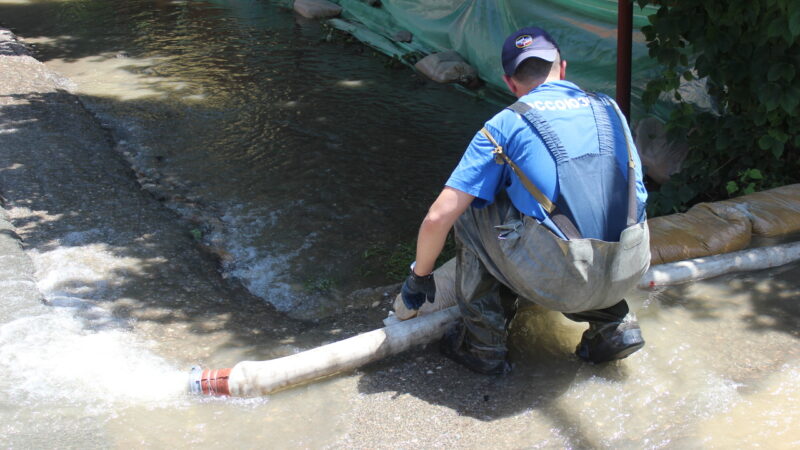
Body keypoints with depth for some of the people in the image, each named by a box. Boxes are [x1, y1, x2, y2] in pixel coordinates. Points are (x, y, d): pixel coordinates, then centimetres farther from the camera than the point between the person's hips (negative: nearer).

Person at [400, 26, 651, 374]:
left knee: (470, 210, 18)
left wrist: (420, 276, 18)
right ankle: (613, 325, 20)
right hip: (628, 272, 5)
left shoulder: (504, 125, 3)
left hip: (558, 280, -5)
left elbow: (438, 218, 0)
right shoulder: (610, 110, 16)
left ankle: (483, 342, 19)